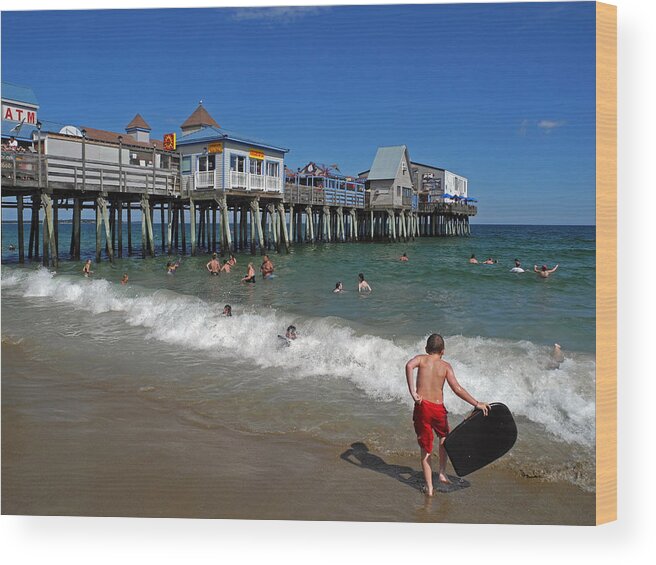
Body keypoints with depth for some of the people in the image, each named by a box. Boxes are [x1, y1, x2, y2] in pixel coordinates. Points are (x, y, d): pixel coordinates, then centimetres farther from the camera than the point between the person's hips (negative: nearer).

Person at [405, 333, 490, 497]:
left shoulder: (421, 359, 4)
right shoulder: (446, 366, 4)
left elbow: (409, 365, -20)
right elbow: (457, 389, -6)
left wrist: (413, 393, -20)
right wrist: (477, 404, -2)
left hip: (422, 406, 0)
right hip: (438, 409, 0)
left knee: (426, 449, 12)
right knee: (444, 436, 31)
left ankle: (429, 487, 14)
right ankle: (442, 473, 27)